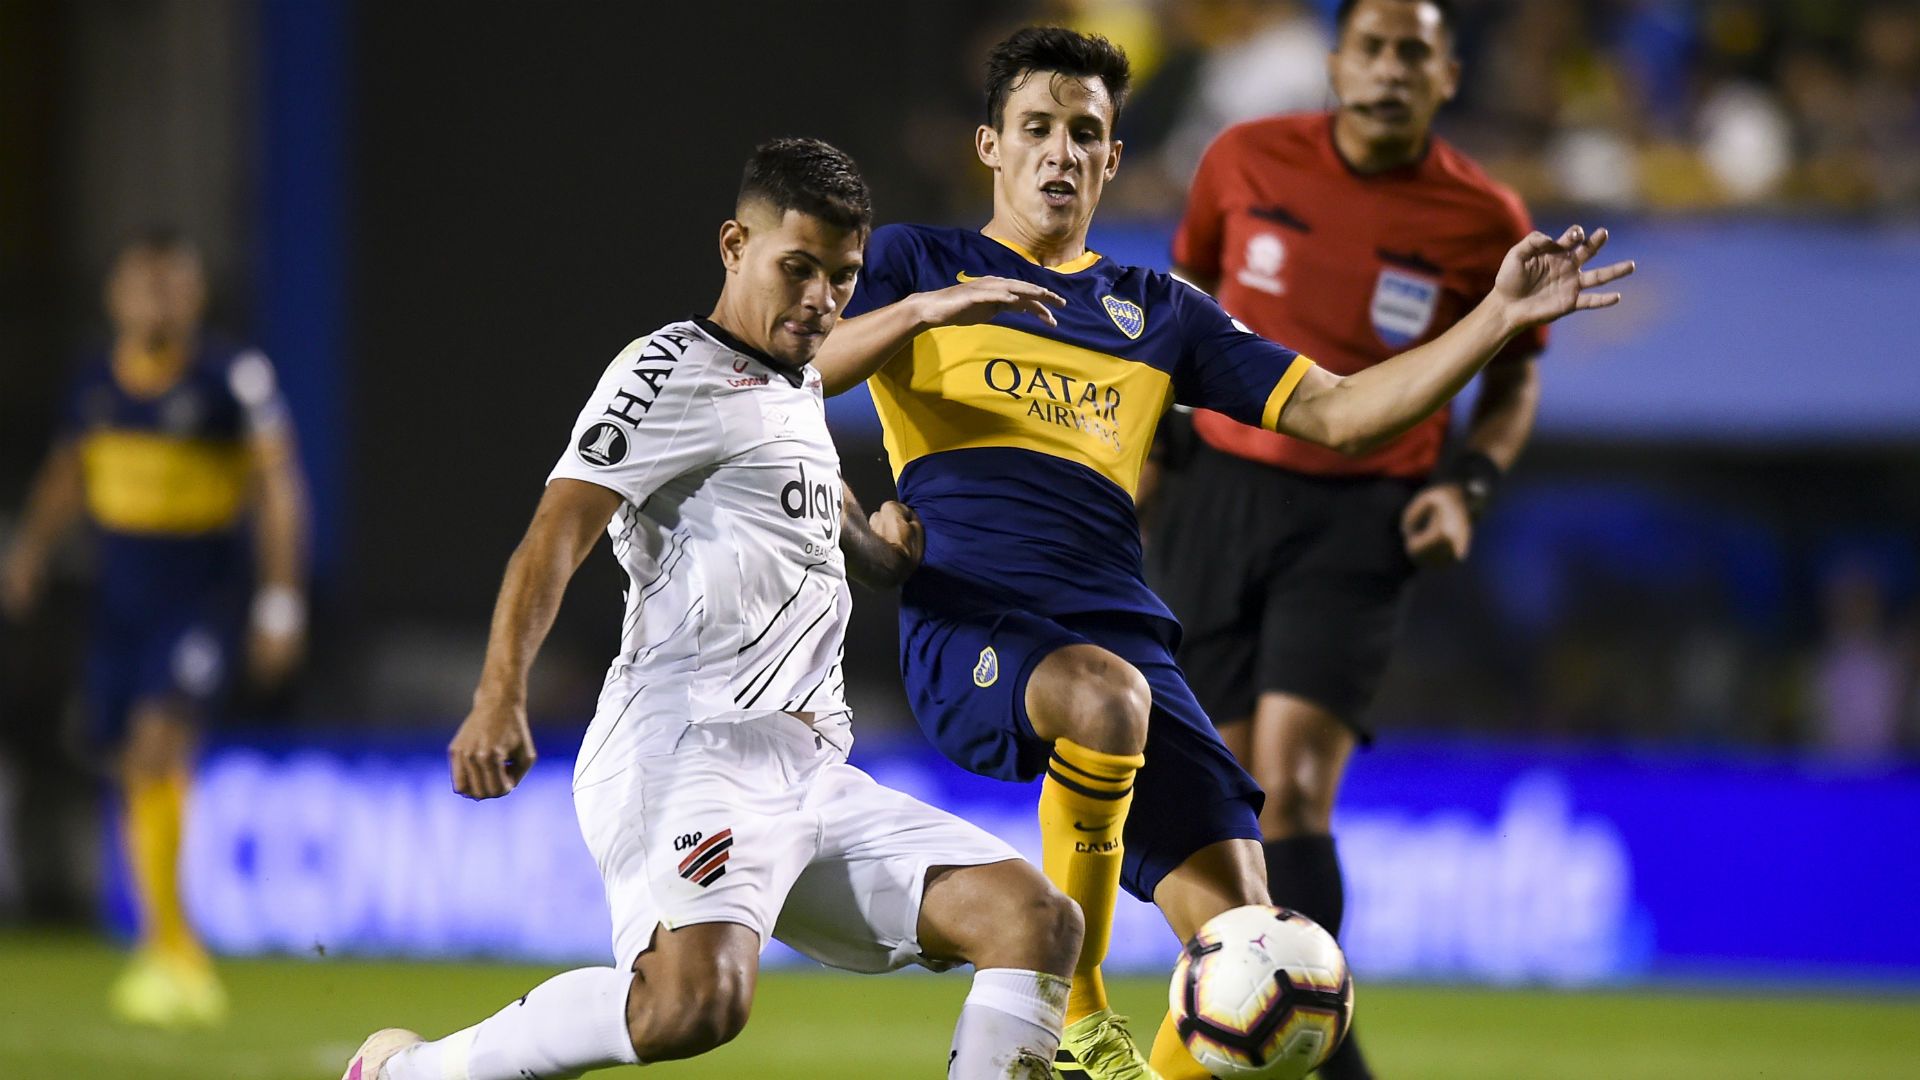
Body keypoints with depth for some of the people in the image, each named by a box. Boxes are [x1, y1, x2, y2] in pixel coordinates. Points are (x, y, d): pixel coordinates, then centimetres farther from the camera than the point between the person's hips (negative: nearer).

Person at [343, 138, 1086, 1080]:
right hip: (689, 749, -9)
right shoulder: (675, 370, 0)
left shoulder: (797, 394, 27)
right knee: (697, 1002, -33)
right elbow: (557, 533, -13)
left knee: (1038, 922, -2)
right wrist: (499, 695, -27)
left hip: (812, 781, 9)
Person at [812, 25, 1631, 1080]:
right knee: (1106, 696, -39)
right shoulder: (913, 263, 17)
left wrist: (1500, 317, 11)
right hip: (969, 623, -4)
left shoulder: (1156, 312, 26)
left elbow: (1338, 412, 21)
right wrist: (926, 308, -14)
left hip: (1119, 626, 4)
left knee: (1236, 932, -15)